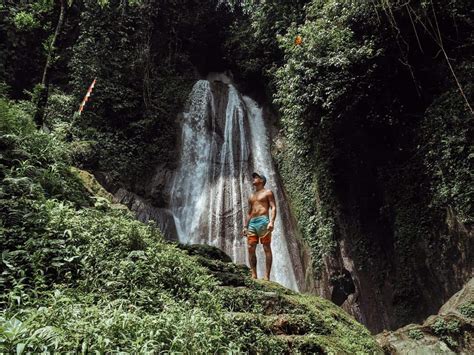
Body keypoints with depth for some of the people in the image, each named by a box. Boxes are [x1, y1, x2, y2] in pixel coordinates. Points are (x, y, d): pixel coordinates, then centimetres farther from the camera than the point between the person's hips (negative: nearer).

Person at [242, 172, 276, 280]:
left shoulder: (268, 192, 7)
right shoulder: (251, 196, 25)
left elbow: (273, 208, -3)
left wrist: (271, 222, -18)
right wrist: (245, 227, 14)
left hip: (263, 221, -6)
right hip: (252, 223, 6)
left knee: (267, 248, -7)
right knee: (251, 249, -3)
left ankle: (266, 276, -9)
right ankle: (254, 275, 0)